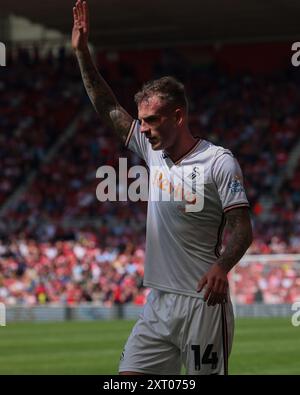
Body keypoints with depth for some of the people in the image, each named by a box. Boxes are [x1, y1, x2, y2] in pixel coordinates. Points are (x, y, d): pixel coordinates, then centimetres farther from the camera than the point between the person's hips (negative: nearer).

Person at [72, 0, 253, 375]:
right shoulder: (154, 151, 11)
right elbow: (109, 109, 16)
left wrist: (221, 266, -31)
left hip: (202, 300, -6)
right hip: (158, 301, 7)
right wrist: (82, 53, 11)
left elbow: (242, 229, -12)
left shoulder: (219, 162, -9)